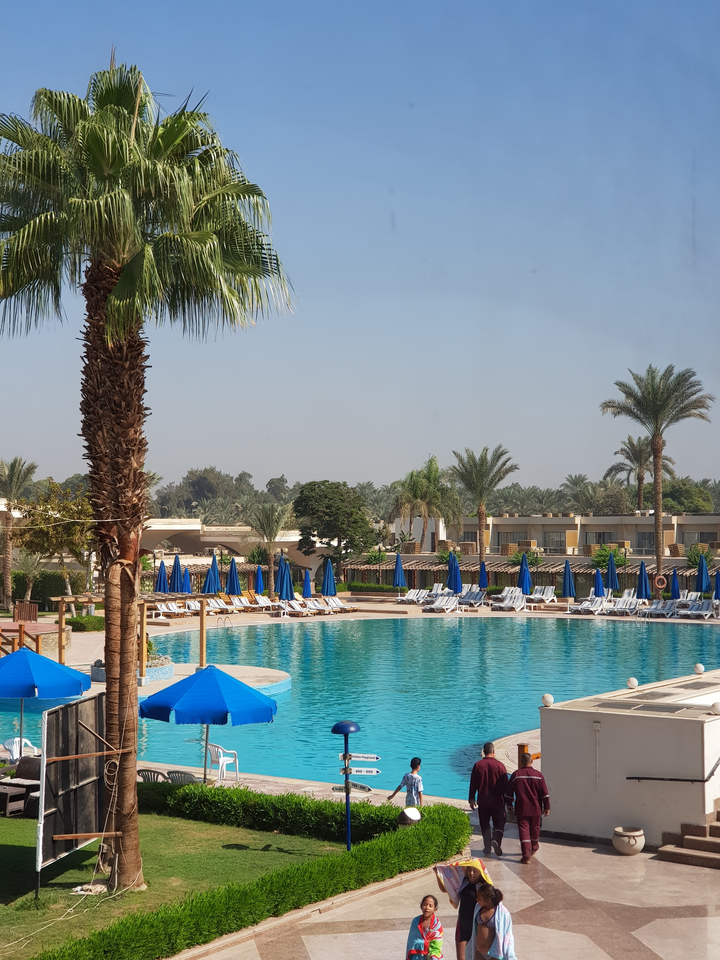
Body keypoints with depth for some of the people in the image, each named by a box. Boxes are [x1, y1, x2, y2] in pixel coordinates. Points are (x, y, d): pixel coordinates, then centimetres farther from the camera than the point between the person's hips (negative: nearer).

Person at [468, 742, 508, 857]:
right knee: (499, 823, 9)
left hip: (482, 801, 1)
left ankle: (487, 849, 10)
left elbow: (473, 784, 1)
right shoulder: (500, 765, -7)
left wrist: (472, 800, 10)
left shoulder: (478, 765, -3)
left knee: (484, 825, 11)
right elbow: (505, 785, -3)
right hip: (497, 800, -1)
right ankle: (496, 840, -18)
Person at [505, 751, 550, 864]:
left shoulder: (516, 775, -6)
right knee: (535, 828, 21)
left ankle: (526, 855, -12)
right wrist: (546, 807, 5)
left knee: (523, 829, -3)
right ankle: (534, 848, 42)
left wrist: (509, 804, 13)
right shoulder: (538, 775, -3)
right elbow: (545, 793, -2)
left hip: (521, 808, -2)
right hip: (535, 808, 2)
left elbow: (509, 791, 0)